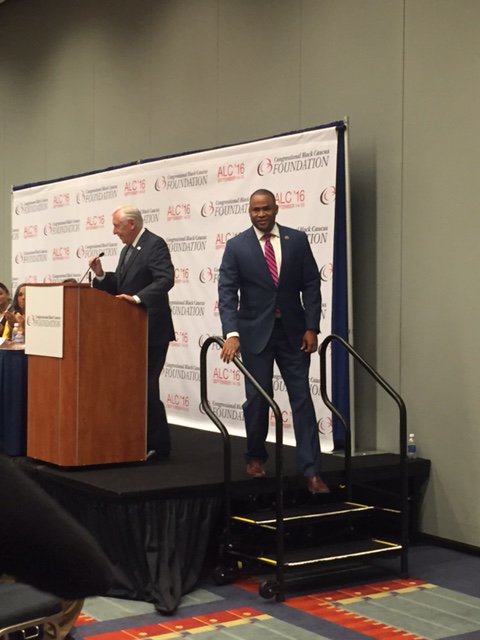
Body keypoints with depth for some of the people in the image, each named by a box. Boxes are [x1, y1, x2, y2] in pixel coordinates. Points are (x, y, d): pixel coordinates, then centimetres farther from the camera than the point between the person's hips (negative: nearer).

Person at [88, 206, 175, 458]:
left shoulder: (155, 245, -11)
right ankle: (142, 441, 19)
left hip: (151, 330, -9)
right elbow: (119, 287, 16)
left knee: (146, 386, -8)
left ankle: (158, 445, 1)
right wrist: (101, 275, 0)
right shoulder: (127, 250, 17)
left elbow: (165, 279, -23)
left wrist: (137, 298, -32)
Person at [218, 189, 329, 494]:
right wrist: (231, 333, -22)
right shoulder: (236, 246, -2)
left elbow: (311, 285, 2)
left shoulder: (298, 240, 2)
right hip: (255, 332, -1)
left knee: (302, 398, -2)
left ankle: (311, 471, -2)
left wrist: (311, 328, -6)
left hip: (293, 331, 1)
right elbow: (227, 293, -9)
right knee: (257, 398, 5)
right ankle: (256, 457, 28)